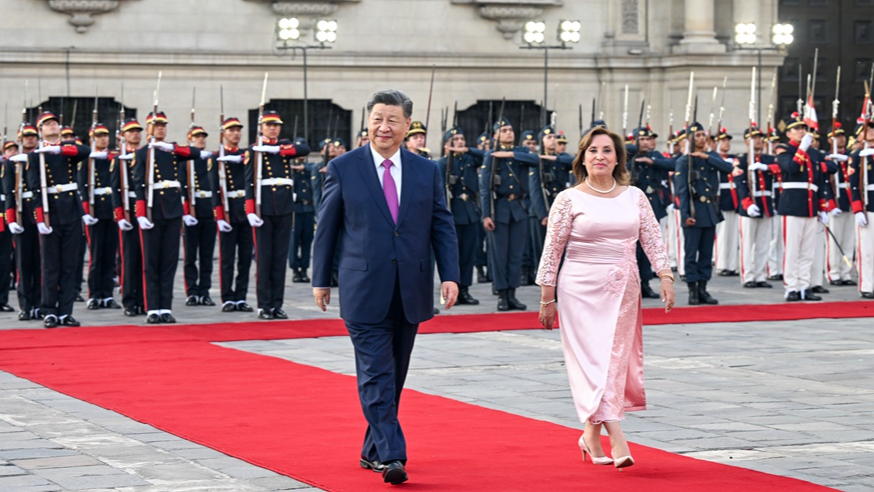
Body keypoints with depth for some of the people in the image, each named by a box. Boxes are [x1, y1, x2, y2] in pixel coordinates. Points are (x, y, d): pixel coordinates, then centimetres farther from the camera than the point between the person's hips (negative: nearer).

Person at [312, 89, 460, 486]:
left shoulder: (426, 171, 8)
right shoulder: (343, 168, 1)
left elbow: (443, 227, 8)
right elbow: (326, 227, 5)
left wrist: (450, 275, -3)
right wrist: (320, 279, 5)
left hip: (411, 291, 4)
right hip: (364, 290, -4)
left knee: (395, 376, 11)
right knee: (377, 375, -11)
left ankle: (373, 450, 23)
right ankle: (390, 456, -15)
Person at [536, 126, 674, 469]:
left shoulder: (634, 196, 8)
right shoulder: (569, 199, -1)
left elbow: (653, 240, 7)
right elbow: (552, 251, 0)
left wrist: (665, 277, -7)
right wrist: (547, 299, -1)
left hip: (623, 289, 4)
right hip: (583, 287, -4)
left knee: (616, 359, 5)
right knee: (594, 358, -11)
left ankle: (592, 434, 20)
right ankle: (617, 440, -18)